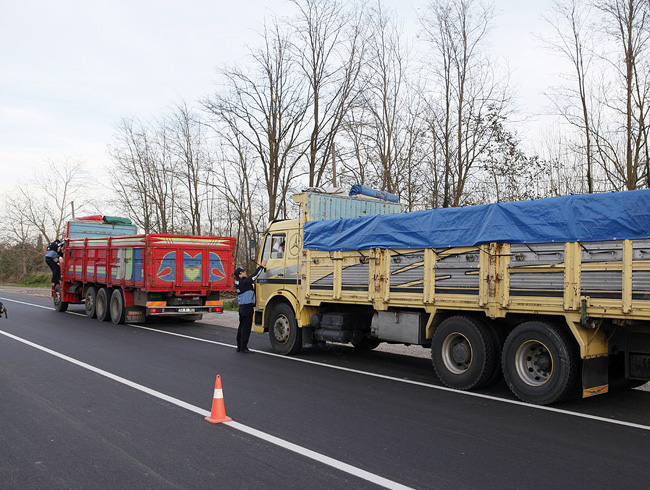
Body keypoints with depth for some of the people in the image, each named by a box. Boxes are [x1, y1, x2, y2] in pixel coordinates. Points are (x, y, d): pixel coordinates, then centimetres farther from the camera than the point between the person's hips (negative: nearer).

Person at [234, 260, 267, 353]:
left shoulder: (238, 282, 10)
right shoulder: (244, 282, -16)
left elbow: (252, 278, 14)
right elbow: (254, 276, -16)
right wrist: (261, 266, -7)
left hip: (242, 307, 9)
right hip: (247, 307, -9)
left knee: (241, 327, 14)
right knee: (246, 328, -3)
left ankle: (239, 346, 20)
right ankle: (243, 347, 0)